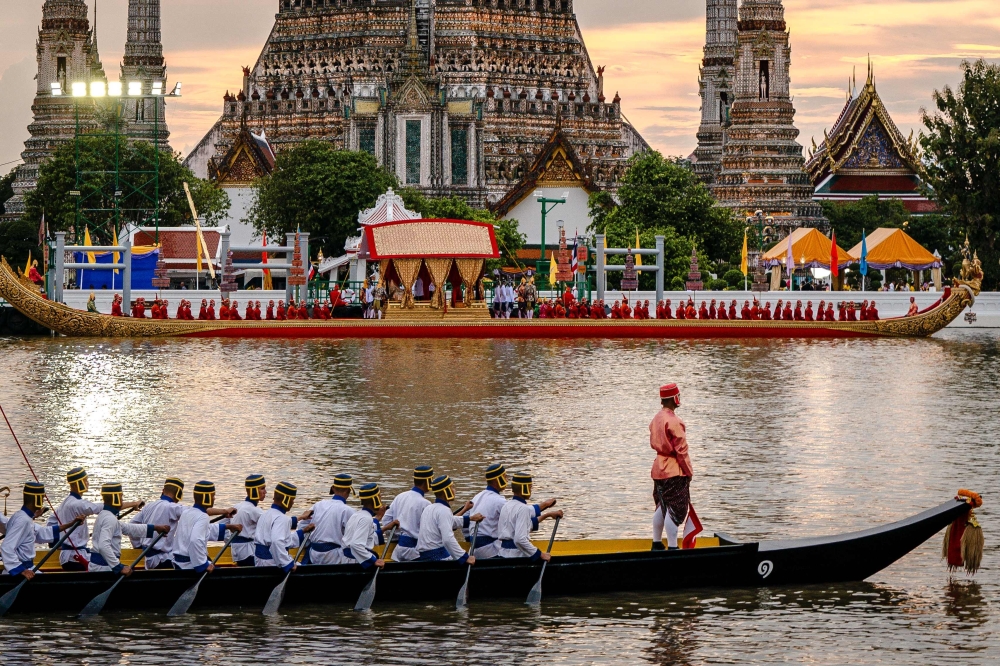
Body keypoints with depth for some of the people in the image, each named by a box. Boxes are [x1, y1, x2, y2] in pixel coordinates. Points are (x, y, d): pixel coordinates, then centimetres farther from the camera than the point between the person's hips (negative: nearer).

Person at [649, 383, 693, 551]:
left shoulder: (656, 419, 9)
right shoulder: (674, 421, -18)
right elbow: (681, 449, -18)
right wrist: (688, 471, -10)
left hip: (659, 467, 9)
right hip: (674, 472, -9)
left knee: (662, 507, 17)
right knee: (675, 510, -6)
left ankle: (657, 544, 25)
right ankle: (672, 547, -8)